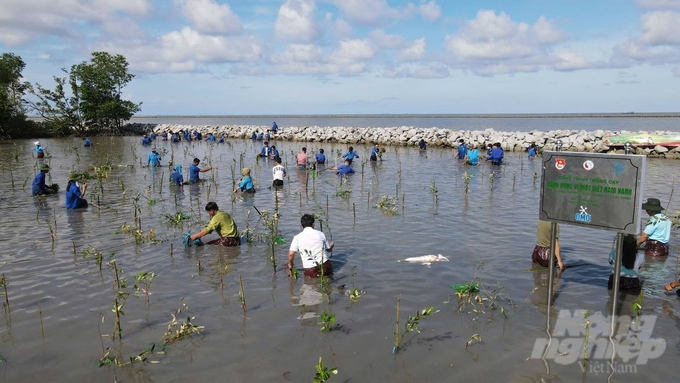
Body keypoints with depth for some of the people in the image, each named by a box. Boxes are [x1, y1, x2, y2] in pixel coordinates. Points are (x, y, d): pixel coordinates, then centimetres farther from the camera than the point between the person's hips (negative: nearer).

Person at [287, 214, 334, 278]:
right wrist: (332, 244, 42)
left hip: (310, 270, -1)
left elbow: (291, 254, -8)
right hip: (324, 265, 1)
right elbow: (329, 249, 18)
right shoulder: (320, 234, 5)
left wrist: (290, 265, 11)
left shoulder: (297, 237, 1)